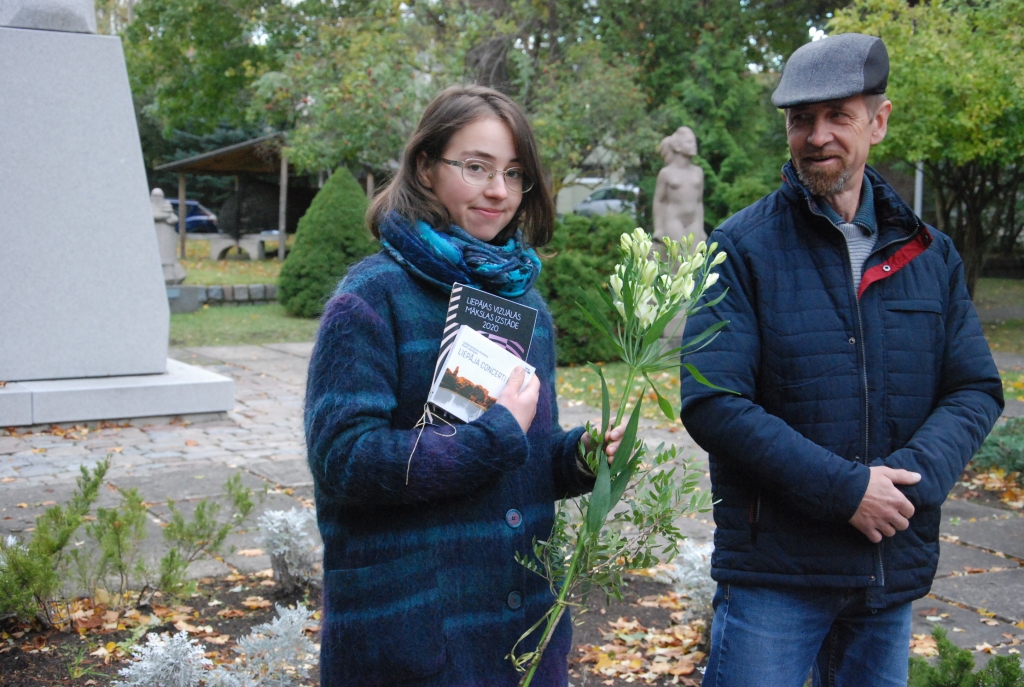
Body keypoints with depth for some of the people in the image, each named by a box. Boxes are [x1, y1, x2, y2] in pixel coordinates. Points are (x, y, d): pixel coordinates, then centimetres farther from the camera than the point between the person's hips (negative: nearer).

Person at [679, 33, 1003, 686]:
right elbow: (712, 402, -14)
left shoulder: (930, 254, 7)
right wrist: (844, 489, -19)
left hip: (895, 571, 5)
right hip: (773, 569, -4)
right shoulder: (742, 248, -7)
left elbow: (977, 389, 6)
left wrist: (911, 479, -14)